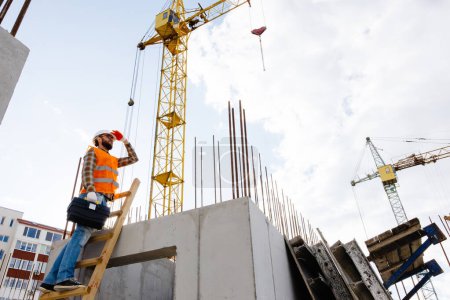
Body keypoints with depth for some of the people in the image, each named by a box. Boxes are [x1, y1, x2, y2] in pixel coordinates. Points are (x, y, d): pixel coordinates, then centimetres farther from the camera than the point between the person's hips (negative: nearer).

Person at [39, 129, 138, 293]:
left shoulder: (113, 160, 33)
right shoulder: (93, 152, 11)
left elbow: (134, 158, 39)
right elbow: (87, 171, -7)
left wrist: (125, 141, 33)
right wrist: (90, 190, -24)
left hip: (101, 200, 7)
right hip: (92, 197, -7)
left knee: (79, 236, -1)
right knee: (82, 234, -20)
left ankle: (50, 281, -2)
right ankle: (64, 278, -29)